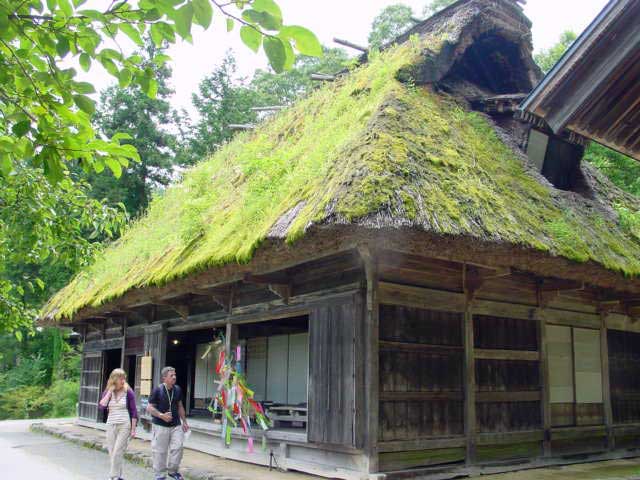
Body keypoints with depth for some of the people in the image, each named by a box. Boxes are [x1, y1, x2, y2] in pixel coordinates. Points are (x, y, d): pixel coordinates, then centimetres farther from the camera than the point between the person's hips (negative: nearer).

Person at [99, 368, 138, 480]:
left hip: (124, 426, -4)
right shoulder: (107, 392, 5)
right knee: (111, 453, 7)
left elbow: (134, 412, -3)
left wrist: (133, 429, -6)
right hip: (111, 425, 4)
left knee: (117, 452, -9)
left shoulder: (128, 392, -4)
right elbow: (101, 406, -10)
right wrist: (110, 391, -11)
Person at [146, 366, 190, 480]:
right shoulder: (157, 390, -10)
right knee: (160, 451, 3)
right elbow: (149, 408, -8)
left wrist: (184, 421, 15)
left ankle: (172, 470, 18)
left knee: (177, 447, -3)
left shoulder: (177, 389, 5)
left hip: (176, 425, 4)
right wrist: (162, 415, -20)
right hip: (160, 426, -4)